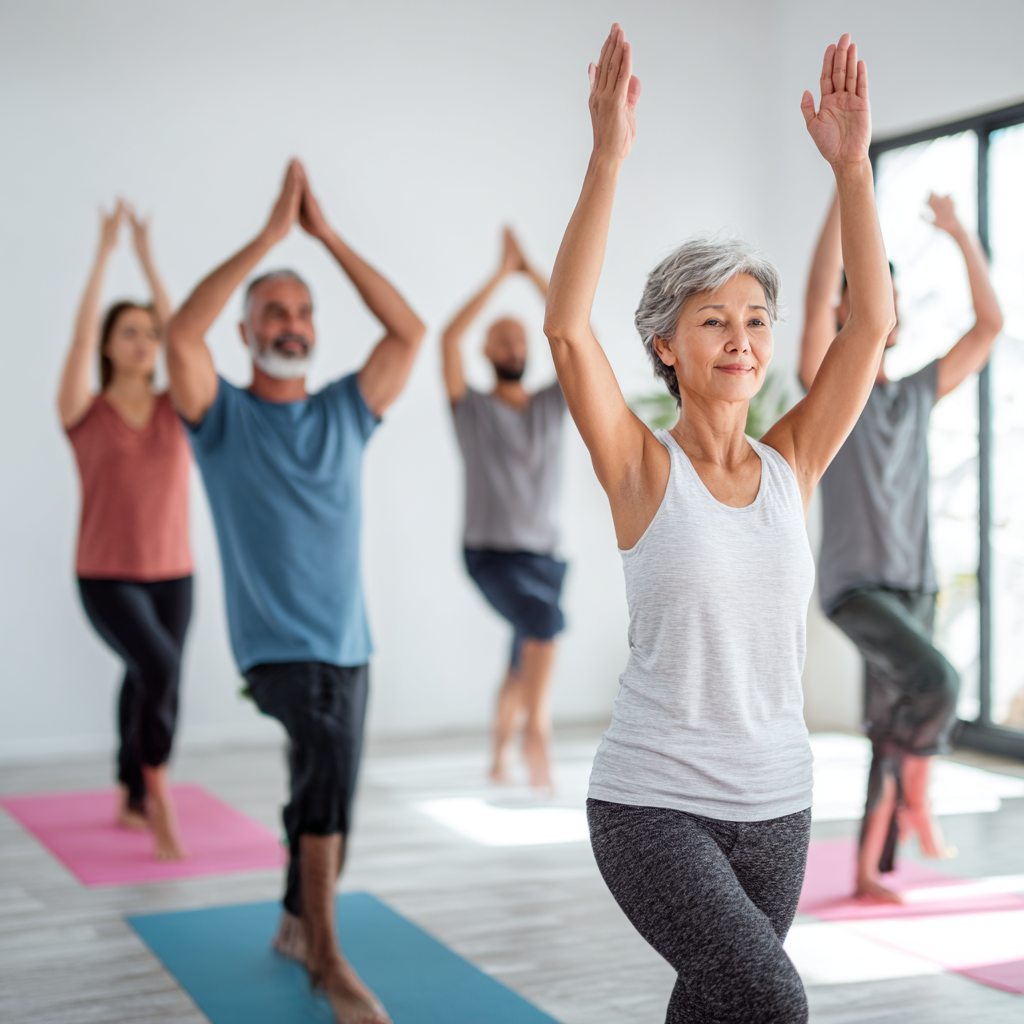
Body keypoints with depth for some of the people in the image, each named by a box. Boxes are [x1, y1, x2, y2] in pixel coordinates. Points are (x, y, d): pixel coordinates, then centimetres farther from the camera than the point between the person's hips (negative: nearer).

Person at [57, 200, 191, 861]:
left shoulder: (176, 409, 2)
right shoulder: (86, 414, -4)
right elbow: (81, 338, -14)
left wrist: (147, 255, -9)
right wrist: (106, 250, -13)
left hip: (174, 575, 4)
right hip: (108, 577, -4)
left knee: (147, 683, 13)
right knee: (160, 667, -25)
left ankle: (132, 802, 31)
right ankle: (159, 802, -11)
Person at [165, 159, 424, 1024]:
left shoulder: (345, 411, 8)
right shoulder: (224, 417, -2)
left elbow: (410, 331, -3)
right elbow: (181, 335, -20)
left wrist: (327, 234, -5)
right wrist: (269, 236, -18)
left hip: (349, 640, 5)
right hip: (278, 643, -5)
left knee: (325, 789, 15)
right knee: (330, 757, -27)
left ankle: (297, 926, 38)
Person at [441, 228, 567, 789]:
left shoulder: (550, 406, 6)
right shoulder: (471, 409, -3)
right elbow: (449, 338, -17)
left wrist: (534, 273, -4)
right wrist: (502, 273, -14)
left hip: (543, 554, 5)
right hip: (491, 553, -5)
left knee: (522, 666, 13)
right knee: (545, 620, -31)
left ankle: (499, 759, 32)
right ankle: (536, 729, -18)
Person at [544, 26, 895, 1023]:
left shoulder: (792, 466, 3)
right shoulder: (643, 469, -7)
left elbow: (870, 322, -6)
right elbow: (566, 327, -21)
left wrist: (852, 163, -12)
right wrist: (608, 156, -27)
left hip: (775, 805, 5)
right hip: (652, 803, -4)